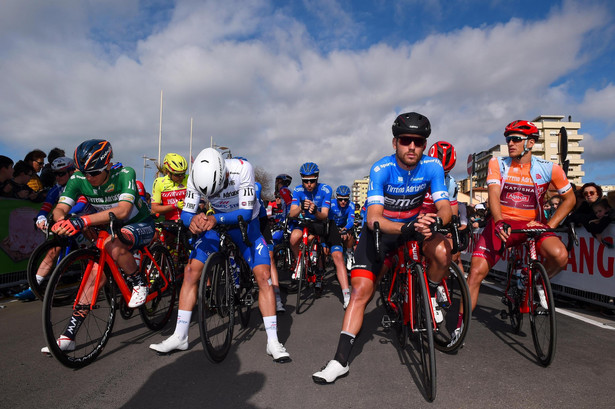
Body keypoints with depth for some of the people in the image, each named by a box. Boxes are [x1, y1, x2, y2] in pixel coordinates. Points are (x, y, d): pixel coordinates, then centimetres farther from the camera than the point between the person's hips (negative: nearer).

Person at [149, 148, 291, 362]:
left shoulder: (242, 169, -33)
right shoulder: (196, 176, -24)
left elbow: (246, 212, -33)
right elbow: (186, 212, -20)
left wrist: (216, 219, -50)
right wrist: (193, 220, -44)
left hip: (245, 223, -2)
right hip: (215, 222, 3)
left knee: (263, 276, -16)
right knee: (190, 271, -7)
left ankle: (273, 341, -5)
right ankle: (179, 337, 8)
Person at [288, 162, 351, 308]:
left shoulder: (325, 190, -17)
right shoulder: (298, 190, -12)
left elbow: (324, 216, -23)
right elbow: (292, 214, -22)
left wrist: (315, 211, -47)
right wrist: (301, 208, -45)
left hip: (323, 223, -1)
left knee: (338, 256, -19)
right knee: (294, 237, -33)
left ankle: (347, 297, -18)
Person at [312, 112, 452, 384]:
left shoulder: (432, 166, -15)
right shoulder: (381, 170, -23)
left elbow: (445, 208, -18)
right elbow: (374, 219, -32)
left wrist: (435, 221, -42)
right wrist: (406, 229, -50)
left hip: (415, 224, 2)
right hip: (380, 229, -2)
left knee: (442, 251, -29)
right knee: (361, 290, -11)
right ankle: (341, 360, -3)